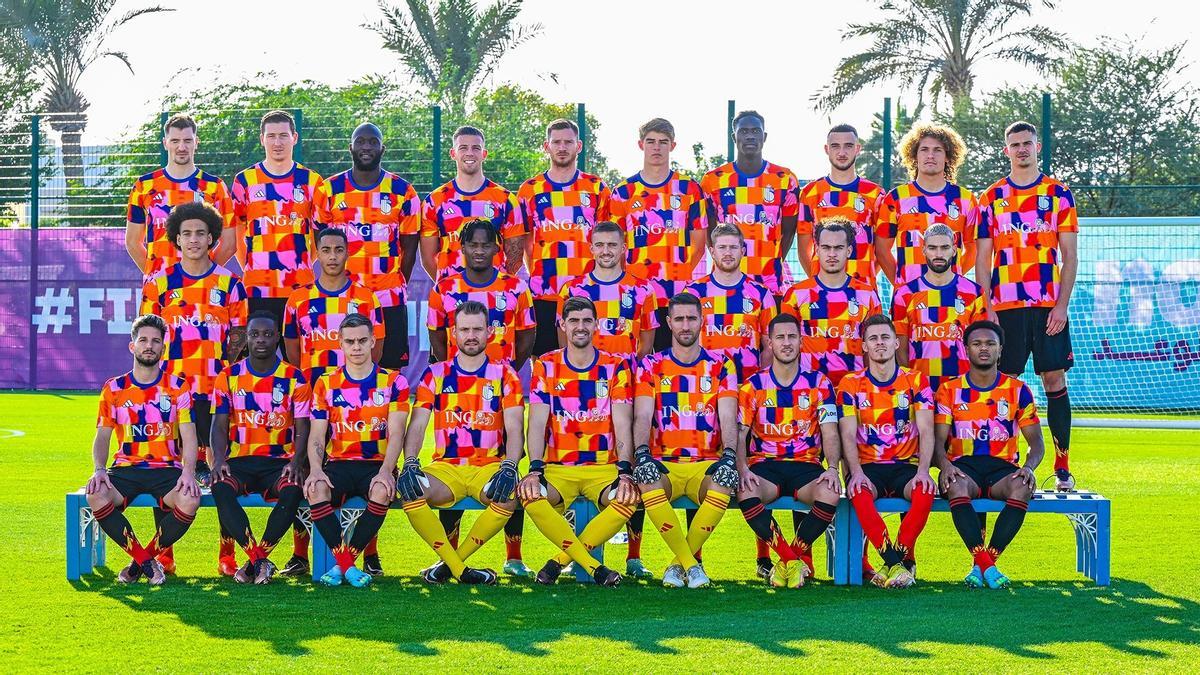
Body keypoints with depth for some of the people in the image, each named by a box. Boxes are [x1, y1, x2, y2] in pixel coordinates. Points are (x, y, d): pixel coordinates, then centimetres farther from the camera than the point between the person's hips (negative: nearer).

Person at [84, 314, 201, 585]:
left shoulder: (178, 387, 7)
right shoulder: (113, 389, 11)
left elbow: (189, 437, 0)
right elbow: (102, 437, 10)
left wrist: (188, 472, -18)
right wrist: (99, 469, -10)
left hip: (167, 469, -1)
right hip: (125, 468, 1)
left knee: (190, 500, -34)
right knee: (97, 496, -32)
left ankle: (141, 560, -11)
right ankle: (147, 563, -16)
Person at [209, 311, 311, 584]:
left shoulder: (294, 377, 5)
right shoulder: (229, 376, 8)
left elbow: (302, 427, 2)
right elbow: (220, 425, 5)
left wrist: (296, 462, -17)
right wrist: (219, 459, -14)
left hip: (280, 460, -1)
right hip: (239, 459, 1)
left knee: (292, 491, -35)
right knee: (220, 488, -33)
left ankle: (254, 561, -24)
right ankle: (260, 561, -31)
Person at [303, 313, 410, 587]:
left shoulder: (393, 382, 5)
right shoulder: (326, 384, 10)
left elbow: (396, 433, -3)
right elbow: (316, 435, 5)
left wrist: (385, 471, -21)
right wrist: (315, 470, -16)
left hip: (377, 465, -1)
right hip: (338, 464, 1)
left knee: (382, 491, -36)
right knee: (316, 489, -33)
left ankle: (341, 564, -23)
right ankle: (347, 566, -26)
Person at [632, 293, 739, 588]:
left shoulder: (720, 366, 10)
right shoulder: (651, 365, 10)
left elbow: (728, 417, -1)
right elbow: (642, 416, -2)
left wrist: (729, 454, -21)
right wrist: (642, 453, -22)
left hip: (707, 463, 0)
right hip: (664, 463, 0)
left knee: (723, 487, -35)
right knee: (648, 483, -36)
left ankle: (679, 564, -17)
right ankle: (691, 565, -26)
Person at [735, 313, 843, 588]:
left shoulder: (818, 383, 7)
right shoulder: (753, 386, 6)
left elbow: (830, 433, 2)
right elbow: (739, 434, 2)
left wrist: (832, 467, -18)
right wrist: (743, 470, -18)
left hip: (806, 465, 0)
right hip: (764, 464, 0)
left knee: (830, 494, -34)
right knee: (746, 494, -35)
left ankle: (793, 557, -14)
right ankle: (793, 559, -21)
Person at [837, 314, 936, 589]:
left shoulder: (916, 381, 5)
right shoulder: (851, 385, 4)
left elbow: (926, 431, -3)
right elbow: (848, 435, -4)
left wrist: (923, 471, -21)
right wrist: (856, 473, -22)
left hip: (906, 465, 1)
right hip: (868, 466, 0)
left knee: (925, 491, -34)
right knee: (859, 494, -36)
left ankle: (893, 561, -25)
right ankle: (898, 564, -32)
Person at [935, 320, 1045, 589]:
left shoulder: (1018, 391, 10)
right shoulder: (950, 391, 9)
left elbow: (1036, 441, 8)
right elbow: (938, 439, 2)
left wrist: (1028, 467, -14)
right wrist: (945, 465, -21)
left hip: (1002, 467, 1)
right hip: (963, 466, -1)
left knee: (1022, 488, -35)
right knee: (957, 487, -38)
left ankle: (984, 564, -31)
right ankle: (985, 565, -38)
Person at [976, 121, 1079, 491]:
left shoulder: (1059, 193, 6)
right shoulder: (991, 197, 8)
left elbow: (1070, 256, 4)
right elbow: (982, 259, 7)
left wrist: (1061, 305, -6)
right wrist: (986, 308, -3)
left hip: (1049, 306, -1)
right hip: (1005, 306, 1)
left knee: (1055, 380, -1)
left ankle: (1063, 465, 3)